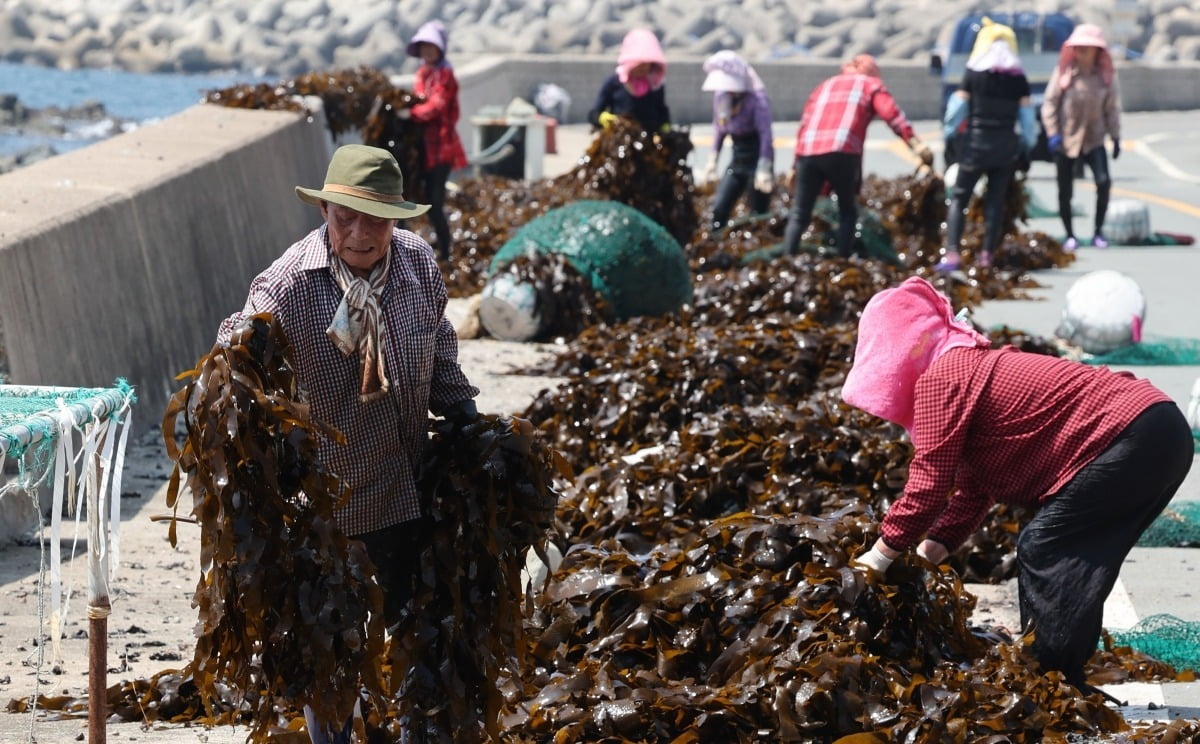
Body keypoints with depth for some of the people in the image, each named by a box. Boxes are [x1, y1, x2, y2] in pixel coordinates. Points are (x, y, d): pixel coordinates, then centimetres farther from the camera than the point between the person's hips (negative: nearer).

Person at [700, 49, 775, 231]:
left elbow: (765, 134, -23)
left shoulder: (757, 98, -17)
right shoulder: (720, 95, 2)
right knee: (719, 210, 0)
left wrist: (764, 169, -29)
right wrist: (713, 159, 13)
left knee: (758, 214, -5)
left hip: (757, 160, -7)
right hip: (737, 160, 7)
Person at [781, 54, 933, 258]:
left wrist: (797, 163, 25)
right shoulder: (871, 84, 19)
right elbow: (892, 114, 1)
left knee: (799, 214, 8)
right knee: (847, 211, 12)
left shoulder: (824, 86, 32)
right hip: (841, 152, -3)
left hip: (807, 151, 3)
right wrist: (916, 144, -9)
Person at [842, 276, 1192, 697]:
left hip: (1129, 439, -10)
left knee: (1043, 551, -8)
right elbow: (973, 491, 21)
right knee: (1069, 559, 14)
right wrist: (931, 547, 14)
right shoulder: (968, 368, 21)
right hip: (1160, 437, 10)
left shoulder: (941, 377, -11)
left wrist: (882, 554, -4)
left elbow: (928, 482, -12)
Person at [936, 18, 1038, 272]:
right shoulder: (1018, 77, 2)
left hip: (976, 142, -2)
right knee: (995, 200, 10)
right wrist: (1028, 143, 12)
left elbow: (958, 106, -5)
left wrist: (948, 133, 6)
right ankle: (987, 254, 6)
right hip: (1006, 145, 2)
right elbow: (1027, 112, 3)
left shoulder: (974, 73, -4)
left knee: (959, 197, 2)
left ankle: (952, 253, -12)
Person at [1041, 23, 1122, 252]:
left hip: (1093, 140, 1)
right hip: (1065, 140, -1)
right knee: (1065, 191, 3)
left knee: (1104, 182, -17)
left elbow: (1112, 108, 6)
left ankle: (1099, 231, -4)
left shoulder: (1105, 75, 1)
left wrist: (1115, 138, 4)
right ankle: (1069, 235, 19)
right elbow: (1049, 104, -4)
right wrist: (1052, 133, -12)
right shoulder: (1063, 72, -5)